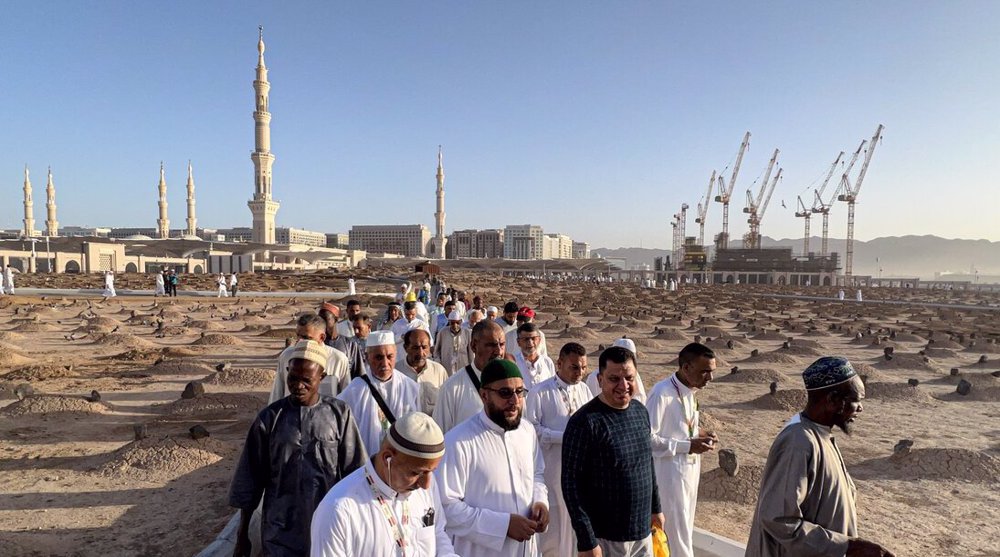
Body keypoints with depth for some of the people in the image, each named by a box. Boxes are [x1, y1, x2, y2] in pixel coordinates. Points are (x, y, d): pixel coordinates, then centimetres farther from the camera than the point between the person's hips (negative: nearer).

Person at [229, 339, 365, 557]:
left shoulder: (339, 414, -7)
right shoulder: (270, 417, -4)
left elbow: (353, 472, -1)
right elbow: (250, 478, 2)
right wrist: (242, 534, 6)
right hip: (280, 532, 0)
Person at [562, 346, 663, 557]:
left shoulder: (641, 411, 2)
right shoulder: (585, 422, -19)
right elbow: (571, 483, -18)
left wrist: (656, 507, 17)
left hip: (643, 532, 6)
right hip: (606, 539, -6)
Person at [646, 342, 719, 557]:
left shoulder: (689, 390, 2)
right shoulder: (662, 393, -24)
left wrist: (699, 433, -2)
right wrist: (687, 446, -23)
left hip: (689, 468, 8)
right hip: (669, 472, -8)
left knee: (684, 529, 21)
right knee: (676, 532, 4)